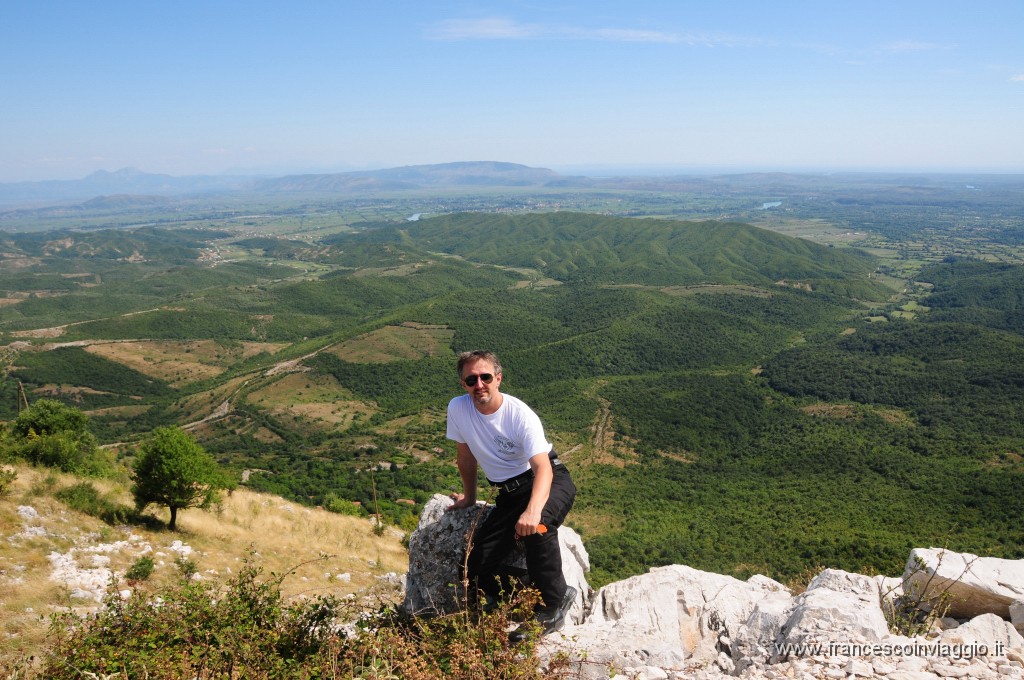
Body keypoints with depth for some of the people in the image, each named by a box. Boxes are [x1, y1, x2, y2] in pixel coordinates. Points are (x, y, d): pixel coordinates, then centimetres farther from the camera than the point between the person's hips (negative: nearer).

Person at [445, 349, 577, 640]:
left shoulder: (521, 415, -22)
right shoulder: (457, 409, -9)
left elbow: (543, 467, -32)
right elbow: (466, 455, 9)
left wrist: (533, 510, -49)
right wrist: (469, 497, 20)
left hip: (552, 481, -4)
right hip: (509, 493, 5)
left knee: (535, 526, -38)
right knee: (477, 568, -11)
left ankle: (552, 604, -16)